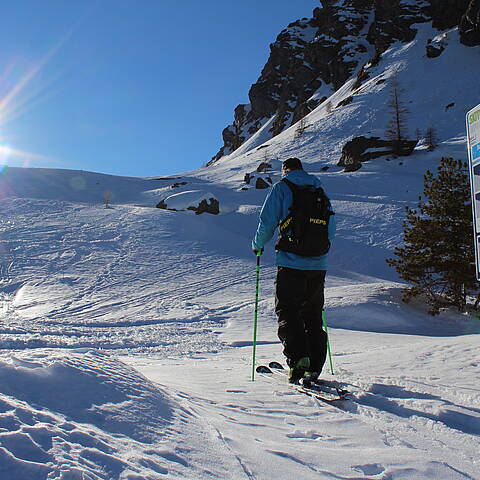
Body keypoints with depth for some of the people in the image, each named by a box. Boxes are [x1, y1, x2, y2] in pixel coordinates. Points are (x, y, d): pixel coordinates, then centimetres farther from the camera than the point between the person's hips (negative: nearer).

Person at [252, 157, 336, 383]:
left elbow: (267, 222, -6)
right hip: (319, 264, 5)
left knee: (288, 313, 2)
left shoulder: (281, 188, 1)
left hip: (291, 262, -5)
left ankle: (298, 359, -14)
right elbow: (331, 229, 18)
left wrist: (258, 245, 11)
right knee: (313, 315, 12)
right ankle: (314, 367, 12)